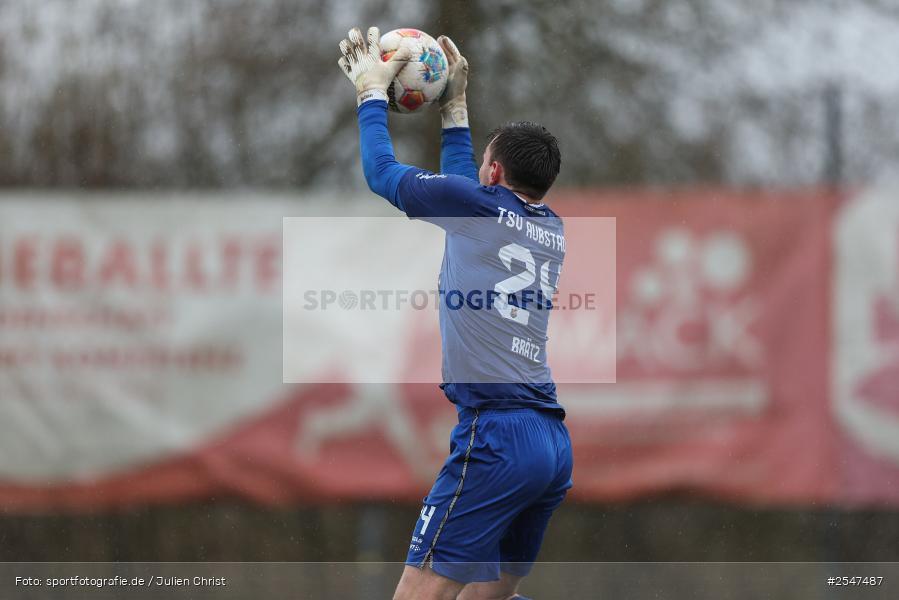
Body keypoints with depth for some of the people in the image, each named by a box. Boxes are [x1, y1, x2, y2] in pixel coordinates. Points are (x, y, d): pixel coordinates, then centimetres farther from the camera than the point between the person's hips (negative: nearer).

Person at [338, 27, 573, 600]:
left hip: (496, 430, -8)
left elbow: (382, 172, 12)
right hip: (554, 442, 8)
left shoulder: (481, 205, -2)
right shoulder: (553, 229, 18)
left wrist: (372, 93, 26)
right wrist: (455, 107, 44)